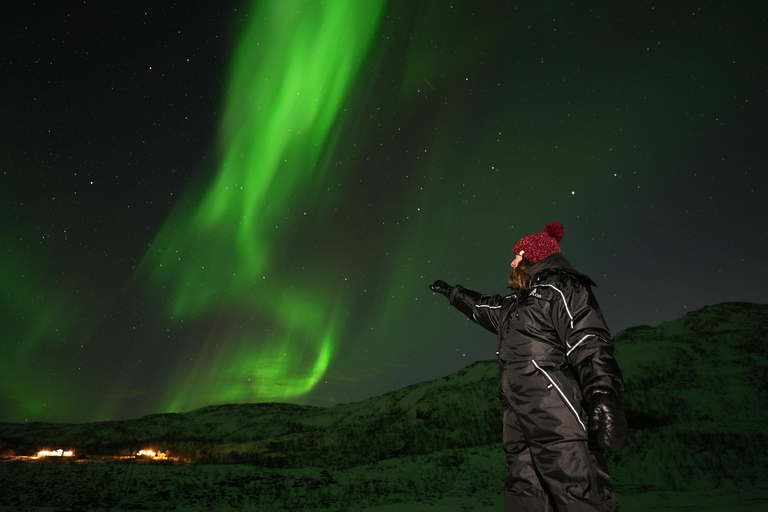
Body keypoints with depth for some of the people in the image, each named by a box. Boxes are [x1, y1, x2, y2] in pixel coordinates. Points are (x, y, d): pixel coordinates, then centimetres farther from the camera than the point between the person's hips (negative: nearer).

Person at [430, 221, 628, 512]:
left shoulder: (561, 288, -1)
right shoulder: (517, 303, 26)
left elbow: (590, 346, -14)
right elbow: (483, 307, 44)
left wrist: (604, 399, -26)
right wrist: (451, 292, 55)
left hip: (557, 415, -9)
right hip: (520, 417, 9)